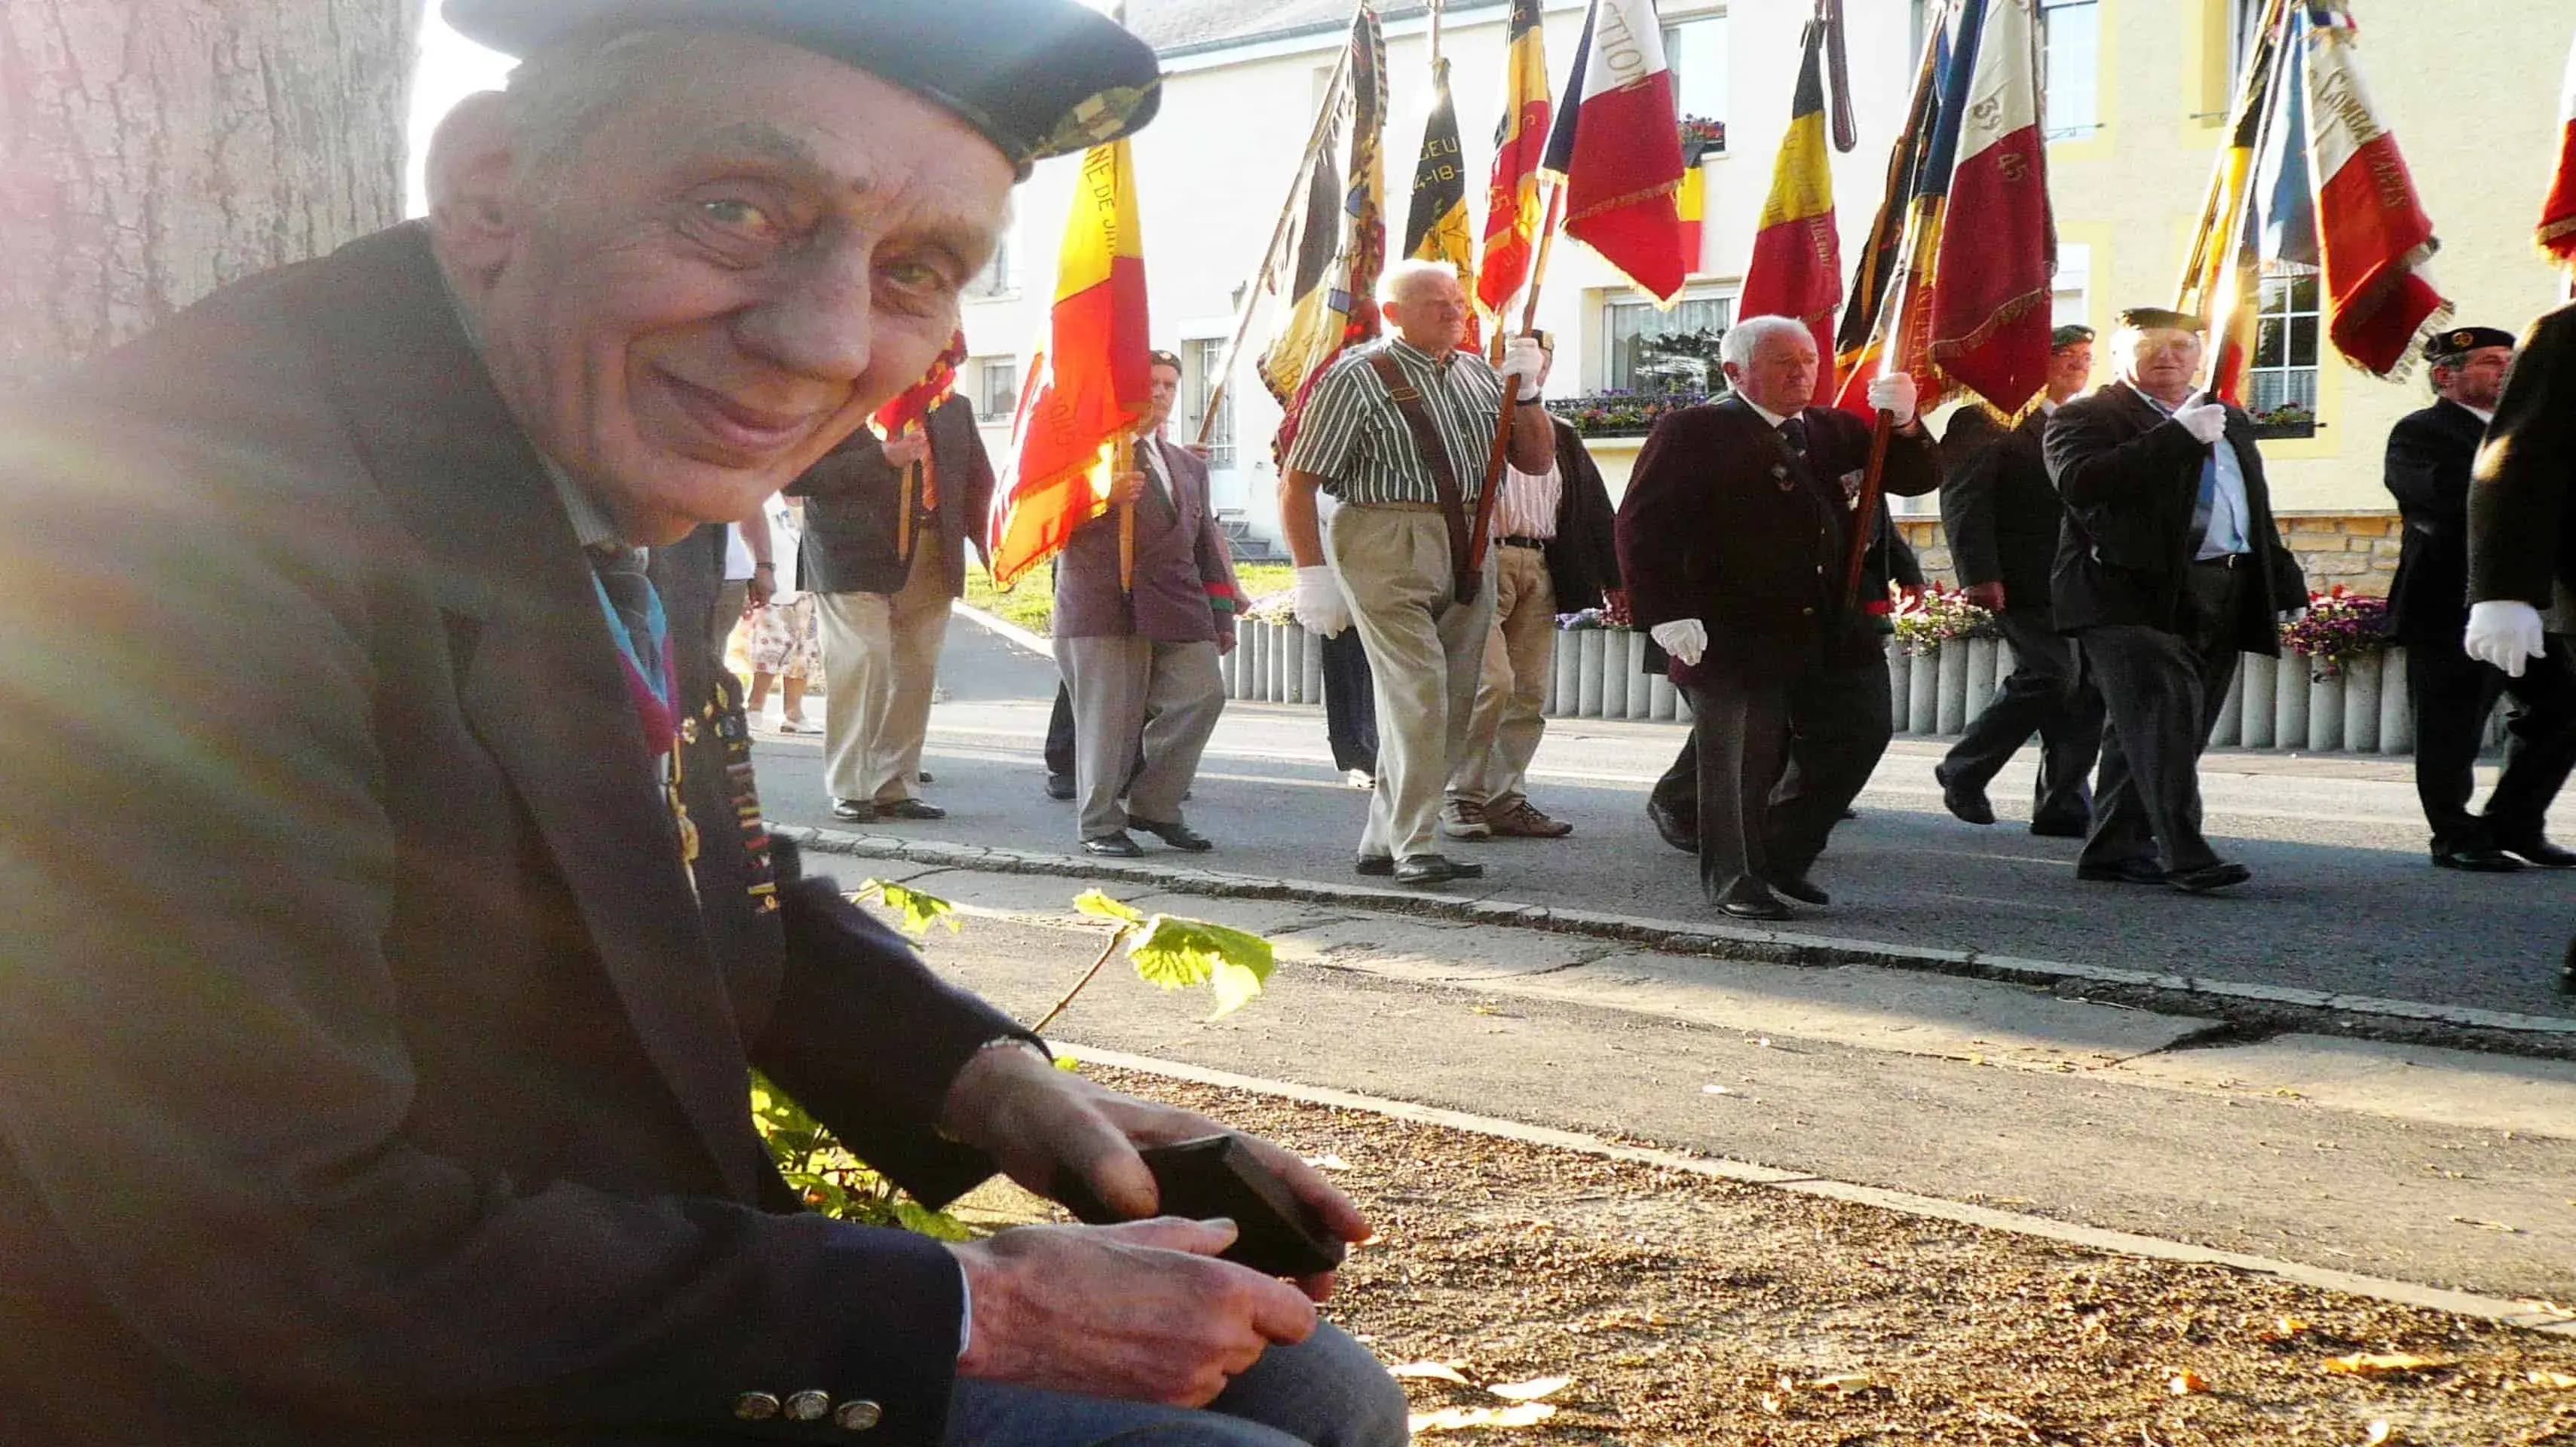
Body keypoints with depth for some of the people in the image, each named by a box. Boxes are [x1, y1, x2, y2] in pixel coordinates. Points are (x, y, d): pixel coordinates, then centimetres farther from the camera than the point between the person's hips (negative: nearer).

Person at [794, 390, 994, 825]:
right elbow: (797, 475, -12)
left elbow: (978, 479, 18)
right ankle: (849, 790, 0)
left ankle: (895, 787, 16)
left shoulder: (953, 409, 13)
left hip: (931, 558, 5)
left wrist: (990, 545, 3)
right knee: (861, 663, -10)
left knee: (916, 670, 7)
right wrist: (881, 459, -19)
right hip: (853, 556, -5)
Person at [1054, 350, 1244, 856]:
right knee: (1109, 715, -6)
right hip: (1104, 601, -5)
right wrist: (1105, 496, -14)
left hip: (1176, 605, 5)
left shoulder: (1190, 465, 25)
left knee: (1203, 693, -8)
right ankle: (1100, 824, 7)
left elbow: (1207, 542, 25)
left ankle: (1153, 806, 7)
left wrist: (1221, 615, 18)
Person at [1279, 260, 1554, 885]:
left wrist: (1526, 392, 0)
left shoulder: (1477, 374, 14)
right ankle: (1415, 847, -4)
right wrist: (1312, 573, -13)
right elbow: (1296, 484, -7)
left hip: (1467, 550, 7)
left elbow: (1537, 460, 16)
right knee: (1417, 695, -13)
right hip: (1388, 548, -7)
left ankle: (1382, 842, 20)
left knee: (1451, 705, 9)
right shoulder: (1359, 377, -5)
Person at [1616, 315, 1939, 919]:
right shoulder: (1692, 432, -5)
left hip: (1832, 631, 7)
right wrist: (1667, 615, -20)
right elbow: (1643, 525, -11)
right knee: (1740, 761, 0)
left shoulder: (1835, 431, 14)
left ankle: (1782, 854, 25)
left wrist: (1903, 423, -5)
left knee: (1859, 733, 9)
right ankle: (1736, 881, 18)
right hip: (1735, 635, -6)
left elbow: (1918, 479, 15)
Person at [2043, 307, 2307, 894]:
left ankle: (2115, 848, 13)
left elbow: (2258, 511, 29)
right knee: (2163, 720, -18)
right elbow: (2079, 480, -19)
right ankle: (2186, 856, -23)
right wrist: (2178, 436, -19)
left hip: (2222, 600, 7)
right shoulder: (2086, 416, 1)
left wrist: (2281, 586, 20)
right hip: (2133, 594, -7)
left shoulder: (2231, 422, 25)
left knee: (2182, 728, 7)